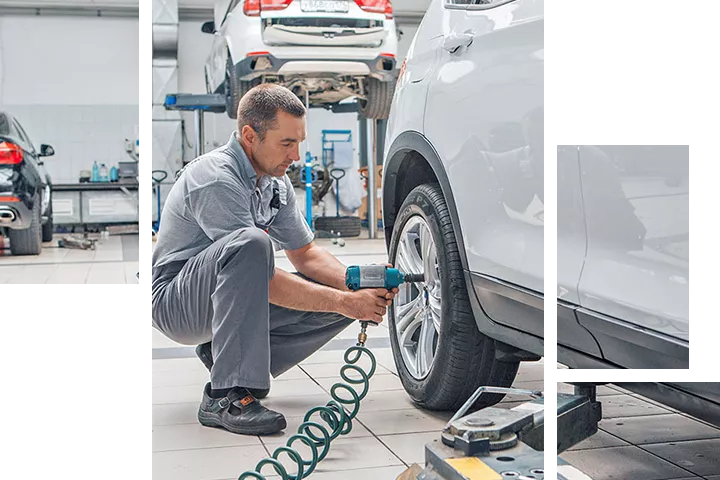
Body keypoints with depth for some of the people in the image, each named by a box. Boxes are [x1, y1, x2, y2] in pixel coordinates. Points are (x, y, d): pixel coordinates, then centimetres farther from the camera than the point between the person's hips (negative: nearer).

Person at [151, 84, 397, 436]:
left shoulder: (275, 182, 3)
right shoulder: (214, 179, -25)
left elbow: (305, 253, 10)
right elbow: (269, 285, -28)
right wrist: (346, 302, -27)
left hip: (225, 302, 9)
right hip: (176, 303, -8)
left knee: (339, 292, -4)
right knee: (251, 242, -37)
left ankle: (225, 354, 3)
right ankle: (226, 397, -34)